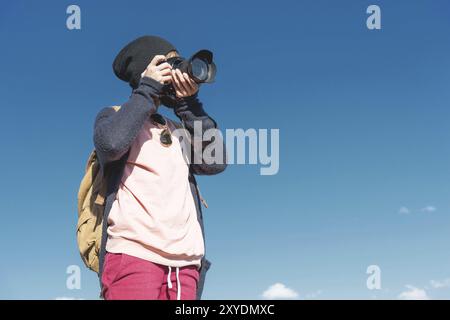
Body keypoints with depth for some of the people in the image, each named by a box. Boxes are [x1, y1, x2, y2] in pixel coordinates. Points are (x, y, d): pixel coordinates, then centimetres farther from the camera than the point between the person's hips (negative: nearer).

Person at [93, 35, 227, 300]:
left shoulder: (179, 131, 25)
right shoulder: (115, 117, 13)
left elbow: (216, 162, 7)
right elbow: (111, 142, -12)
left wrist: (189, 104, 5)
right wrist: (147, 89, -1)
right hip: (132, 256, -4)